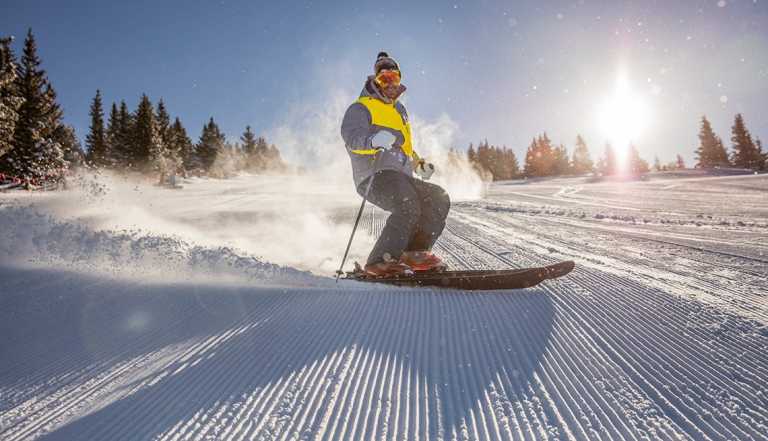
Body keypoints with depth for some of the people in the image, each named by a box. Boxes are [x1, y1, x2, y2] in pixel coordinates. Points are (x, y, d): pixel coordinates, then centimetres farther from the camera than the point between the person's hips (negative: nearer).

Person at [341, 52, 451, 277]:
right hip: (376, 175, -8)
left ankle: (416, 252, -11)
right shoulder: (360, 108, 5)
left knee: (439, 199, -9)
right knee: (408, 207, -32)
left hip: (401, 177, 8)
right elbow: (352, 137, -16)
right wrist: (373, 140, -37)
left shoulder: (399, 109, 31)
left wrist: (419, 164, 27)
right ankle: (381, 261, -28)